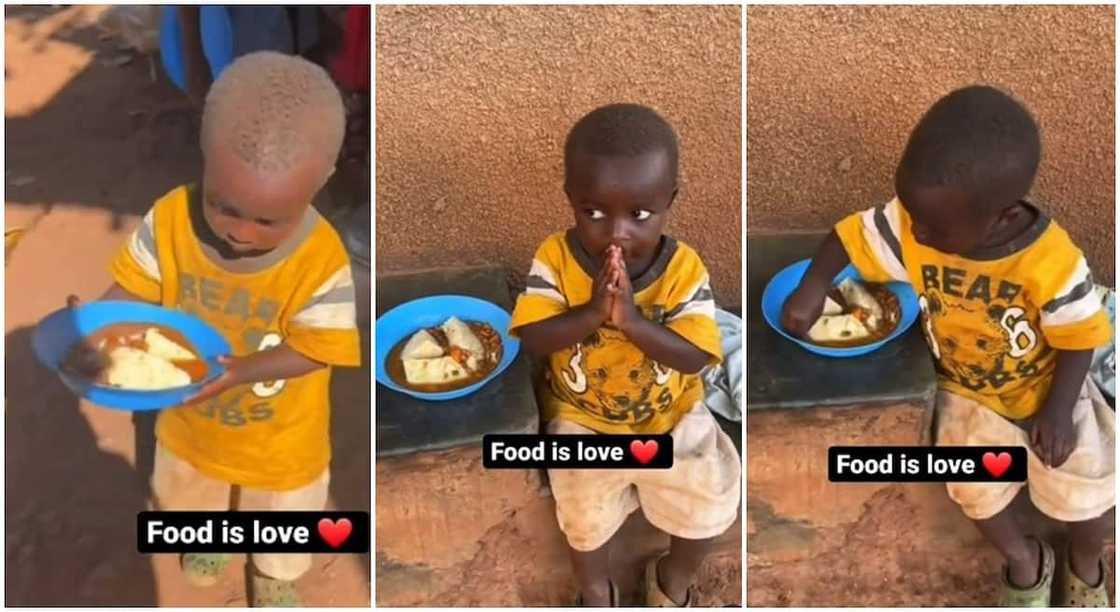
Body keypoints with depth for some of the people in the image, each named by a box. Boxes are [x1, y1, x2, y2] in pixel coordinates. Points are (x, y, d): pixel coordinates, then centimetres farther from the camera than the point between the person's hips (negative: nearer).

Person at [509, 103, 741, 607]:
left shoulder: (683, 268, -18)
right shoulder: (556, 258, -16)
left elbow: (694, 358, -23)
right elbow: (531, 339, -21)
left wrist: (632, 319, -36)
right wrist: (592, 313, -35)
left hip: (671, 417, 1)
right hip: (582, 420, 0)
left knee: (712, 501, 0)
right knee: (585, 513, -2)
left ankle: (674, 576, 34)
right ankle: (596, 593, 33)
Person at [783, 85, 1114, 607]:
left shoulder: (1051, 261, -32)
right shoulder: (911, 225, -25)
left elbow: (1079, 337, -18)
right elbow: (850, 235, -10)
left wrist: (1059, 410, -22)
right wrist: (813, 287, -21)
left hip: (1048, 390, -2)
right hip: (968, 391, 2)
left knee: (1084, 491, 1)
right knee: (973, 489, -7)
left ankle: (1084, 567, 38)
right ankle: (1025, 561, 27)